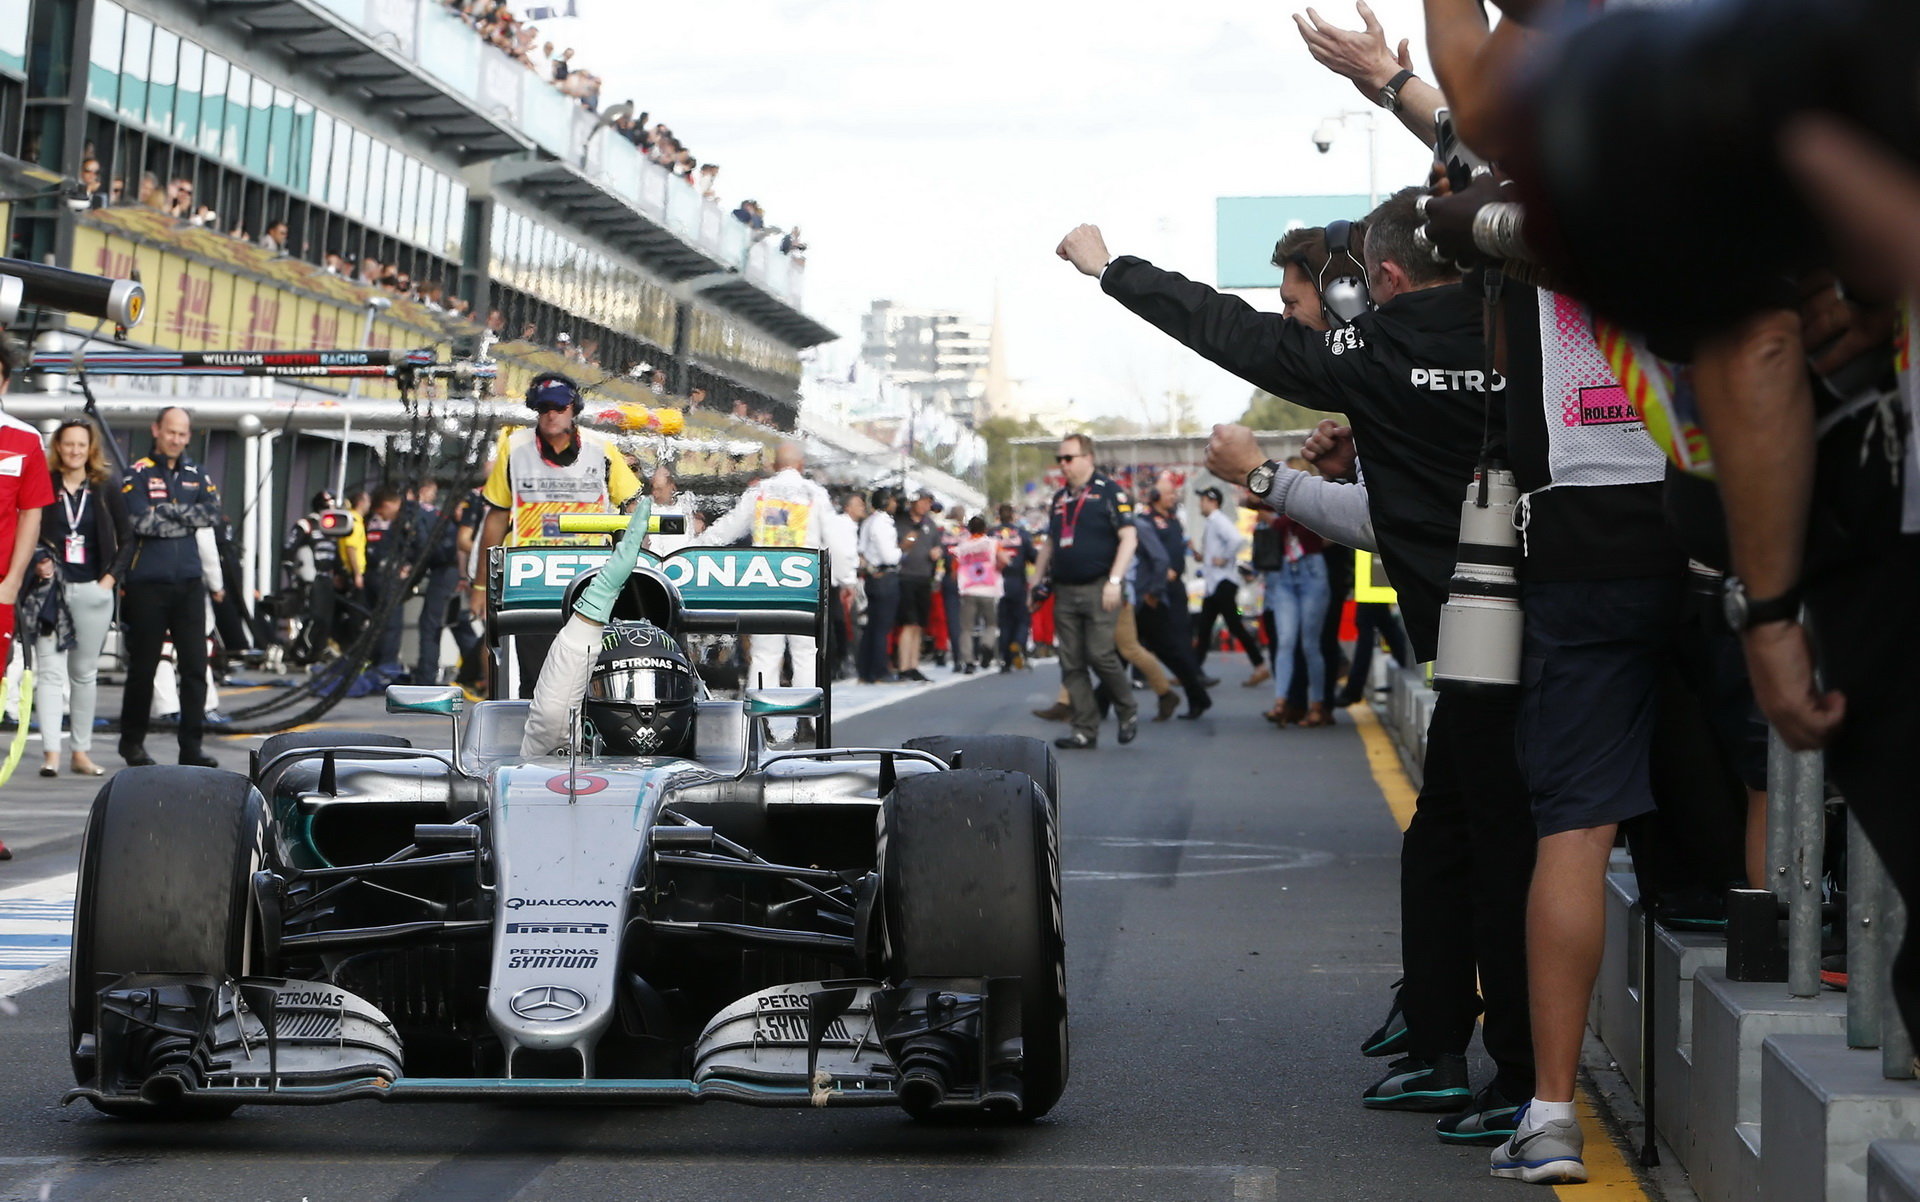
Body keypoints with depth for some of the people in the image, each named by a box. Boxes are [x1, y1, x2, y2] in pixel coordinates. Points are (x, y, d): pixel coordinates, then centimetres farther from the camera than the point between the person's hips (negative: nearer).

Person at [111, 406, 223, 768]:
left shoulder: (197, 476, 14)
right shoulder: (138, 475, -1)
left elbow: (212, 512, -3)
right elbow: (142, 522, -15)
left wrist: (169, 512, -11)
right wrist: (189, 519, -7)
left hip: (189, 581, 4)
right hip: (147, 584, -4)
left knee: (195, 666, -2)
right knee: (143, 666, 4)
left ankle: (191, 747, 2)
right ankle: (132, 743, 17)